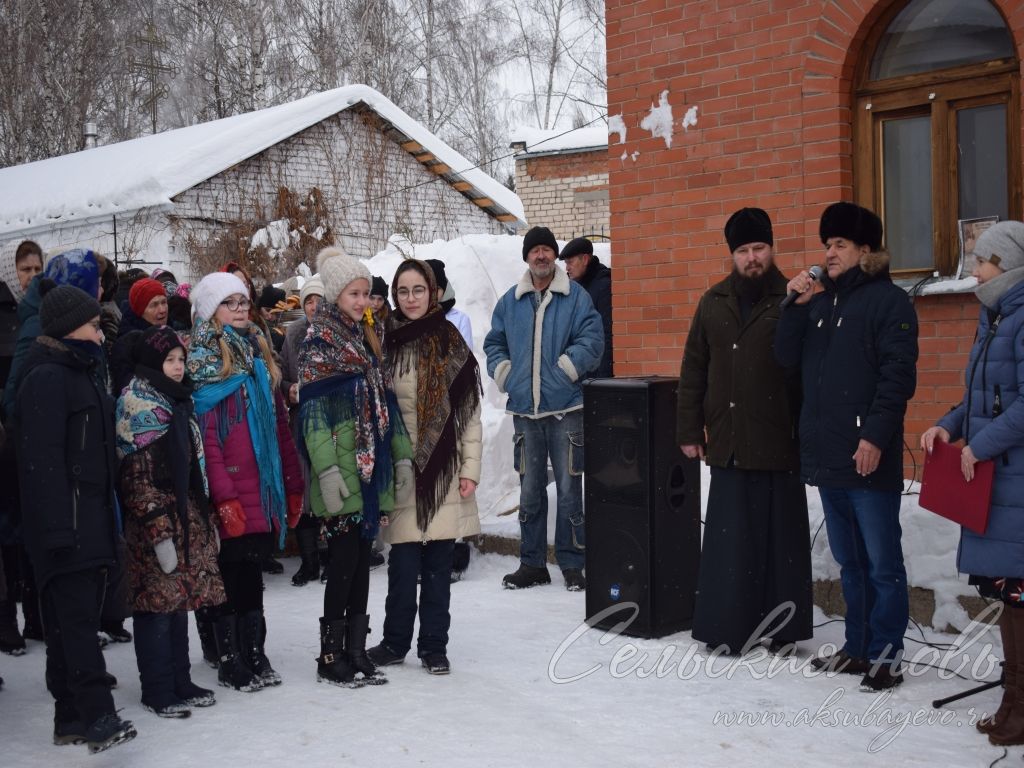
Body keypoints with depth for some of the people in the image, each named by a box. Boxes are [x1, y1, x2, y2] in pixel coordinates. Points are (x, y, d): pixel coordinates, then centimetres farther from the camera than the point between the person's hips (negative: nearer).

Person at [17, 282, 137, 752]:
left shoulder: (83, 372, 20)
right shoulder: (48, 377, -9)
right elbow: (42, 458, -17)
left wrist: (105, 518, 19)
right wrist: (58, 528, -23)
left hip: (92, 516, 9)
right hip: (66, 519, -9)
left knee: (70, 619, 9)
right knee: (77, 617, -13)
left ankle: (72, 718, 13)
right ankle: (97, 715, -17)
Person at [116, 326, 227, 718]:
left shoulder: (178, 400, 17)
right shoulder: (138, 404, -8)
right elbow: (137, 476, -15)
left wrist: (207, 520, 18)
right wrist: (158, 532, -19)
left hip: (188, 519, 8)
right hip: (155, 523, -8)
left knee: (179, 602, 12)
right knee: (157, 604, -3)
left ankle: (180, 682, 21)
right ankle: (157, 691, 7)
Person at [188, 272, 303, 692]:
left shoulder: (259, 356, 16)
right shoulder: (201, 363, -5)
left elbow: (280, 426, 16)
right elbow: (205, 438, -12)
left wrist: (293, 486, 13)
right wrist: (224, 497, -18)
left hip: (264, 493, 6)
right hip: (231, 494, -6)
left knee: (252, 574, 13)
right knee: (231, 574, 1)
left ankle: (255, 657, 21)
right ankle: (229, 662, 13)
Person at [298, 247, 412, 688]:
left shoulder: (369, 336, 16)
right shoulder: (319, 340, -6)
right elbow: (313, 411, -12)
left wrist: (402, 456, 13)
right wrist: (327, 471, -19)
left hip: (374, 467, 7)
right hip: (343, 470, -7)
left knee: (361, 561, 10)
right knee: (345, 561, -4)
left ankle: (356, 652, 18)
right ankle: (331, 657, 7)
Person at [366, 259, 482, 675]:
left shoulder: (451, 341, 5)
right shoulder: (386, 343, 5)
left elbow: (469, 410, 4)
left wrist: (470, 467, -2)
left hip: (444, 468, 0)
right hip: (401, 466, 0)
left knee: (438, 562, 5)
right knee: (403, 561, 0)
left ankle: (434, 646, 17)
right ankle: (395, 641, 17)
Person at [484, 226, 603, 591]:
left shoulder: (576, 297, 0)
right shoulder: (510, 301, 12)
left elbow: (591, 339, -9)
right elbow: (494, 343, 18)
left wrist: (564, 369, -16)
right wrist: (504, 374, 4)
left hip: (566, 408, -4)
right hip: (524, 409, 4)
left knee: (569, 490, -1)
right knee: (529, 490, 10)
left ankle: (572, 564, 10)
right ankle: (532, 563, 20)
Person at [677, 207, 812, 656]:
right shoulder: (714, 303, 11)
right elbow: (693, 370, 14)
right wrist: (689, 429, 10)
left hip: (779, 446, -3)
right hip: (727, 445, 3)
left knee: (782, 538, 6)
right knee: (728, 540, 7)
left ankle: (784, 630, 17)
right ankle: (726, 630, 15)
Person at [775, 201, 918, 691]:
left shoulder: (888, 300, -5)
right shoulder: (821, 299, 16)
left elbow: (898, 374, -12)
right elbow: (786, 357, 10)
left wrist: (875, 436, -19)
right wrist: (797, 305, -2)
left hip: (868, 457, -7)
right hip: (826, 455, 7)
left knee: (881, 564, 0)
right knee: (849, 561, 15)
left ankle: (885, 656, 8)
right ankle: (857, 647, 24)